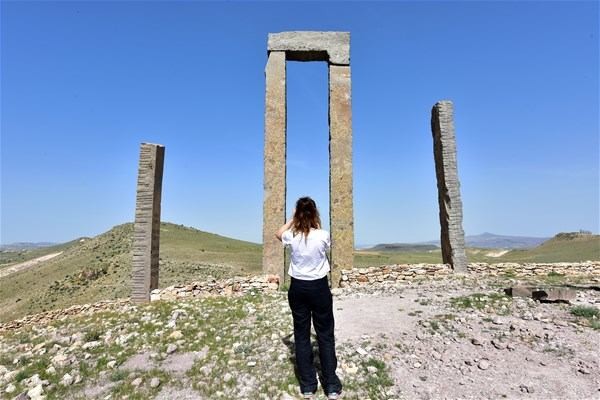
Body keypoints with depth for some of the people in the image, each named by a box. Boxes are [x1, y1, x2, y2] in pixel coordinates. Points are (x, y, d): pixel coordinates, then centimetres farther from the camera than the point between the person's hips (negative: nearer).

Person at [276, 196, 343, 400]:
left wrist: (292, 219, 13)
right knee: (325, 335, 11)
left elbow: (278, 233, 15)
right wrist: (316, 225, 9)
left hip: (298, 288, 1)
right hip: (319, 287, -1)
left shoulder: (292, 236, -10)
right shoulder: (323, 235, -14)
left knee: (301, 335, 12)